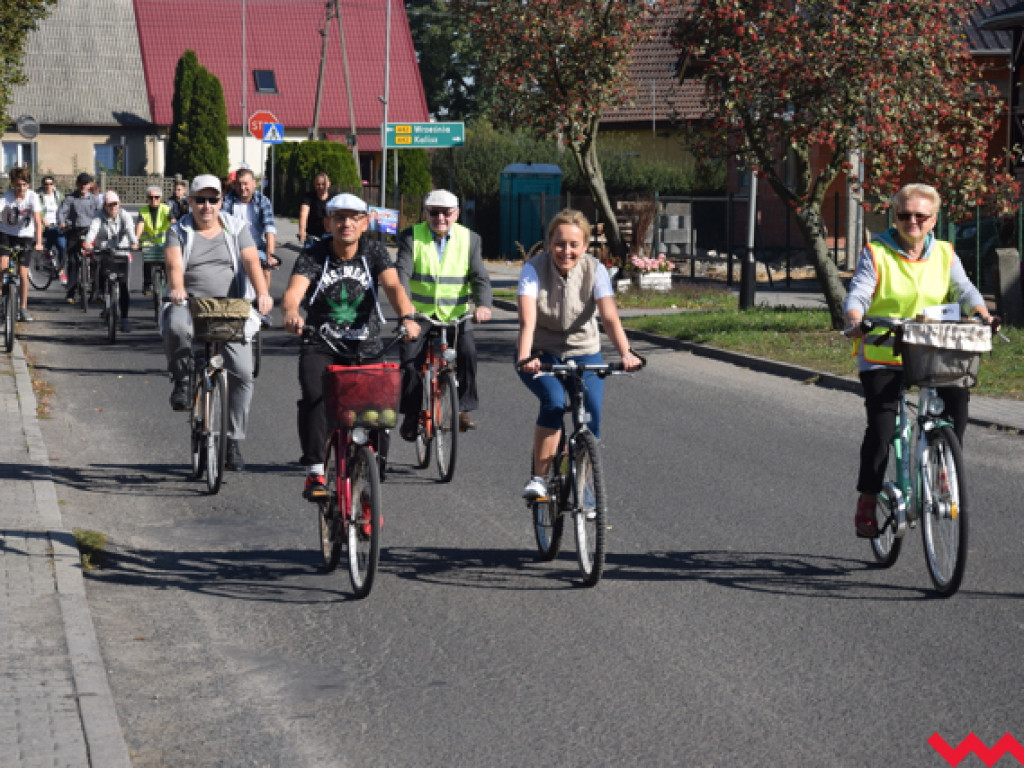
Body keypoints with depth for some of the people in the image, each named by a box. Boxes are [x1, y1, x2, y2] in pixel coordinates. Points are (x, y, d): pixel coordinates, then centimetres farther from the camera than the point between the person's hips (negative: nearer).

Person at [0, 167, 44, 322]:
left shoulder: (32, 197, -17)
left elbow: (38, 221, -24)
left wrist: (39, 243, -36)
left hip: (25, 236, 0)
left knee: (23, 273, -4)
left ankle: (23, 309, 6)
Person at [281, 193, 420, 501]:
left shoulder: (373, 251, -1)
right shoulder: (313, 255, -6)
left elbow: (393, 285, -17)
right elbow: (293, 292, -22)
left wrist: (406, 317, -38)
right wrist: (291, 313, -46)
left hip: (366, 348, 1)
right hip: (320, 347, -1)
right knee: (315, 398, -26)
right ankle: (315, 472, -18)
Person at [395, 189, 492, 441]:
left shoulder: (470, 239, 3)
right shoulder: (410, 238, -2)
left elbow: (480, 277, -5)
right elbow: (402, 273, -13)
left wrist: (483, 304, -25)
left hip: (455, 315, 1)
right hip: (418, 315, -1)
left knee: (468, 353, -20)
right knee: (411, 360, -15)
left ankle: (462, 408, -4)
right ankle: (411, 415, 3)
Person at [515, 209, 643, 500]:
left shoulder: (595, 270, -15)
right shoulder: (534, 268, -19)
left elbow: (609, 317, -26)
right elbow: (527, 319, -32)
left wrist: (626, 353, -44)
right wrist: (525, 358, -50)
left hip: (583, 353, 2)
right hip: (541, 353, -2)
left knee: (592, 418, -14)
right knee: (554, 402, -29)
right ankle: (539, 478, -17)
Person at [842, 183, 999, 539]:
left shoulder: (944, 255, 9)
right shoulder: (876, 253, 0)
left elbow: (963, 289, -1)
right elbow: (857, 295, -10)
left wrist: (983, 314, -21)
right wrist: (855, 321, -31)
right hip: (882, 353, -3)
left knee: (958, 397, -20)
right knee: (881, 424, -13)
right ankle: (867, 502, -2)